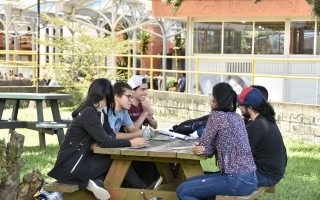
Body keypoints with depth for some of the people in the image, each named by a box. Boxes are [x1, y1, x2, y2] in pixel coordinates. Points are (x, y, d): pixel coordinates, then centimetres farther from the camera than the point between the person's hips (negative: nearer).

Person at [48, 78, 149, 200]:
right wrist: (130, 143, -17)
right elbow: (105, 141, -24)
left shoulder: (96, 112, 11)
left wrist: (99, 142, -12)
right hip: (70, 166, -9)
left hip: (80, 159, 9)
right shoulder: (89, 113, -19)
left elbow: (110, 134, 8)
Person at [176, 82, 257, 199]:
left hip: (236, 180, -9)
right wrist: (203, 150, -3)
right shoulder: (237, 117, 13)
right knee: (191, 183, 20)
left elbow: (203, 144, -2)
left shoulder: (216, 115, -11)